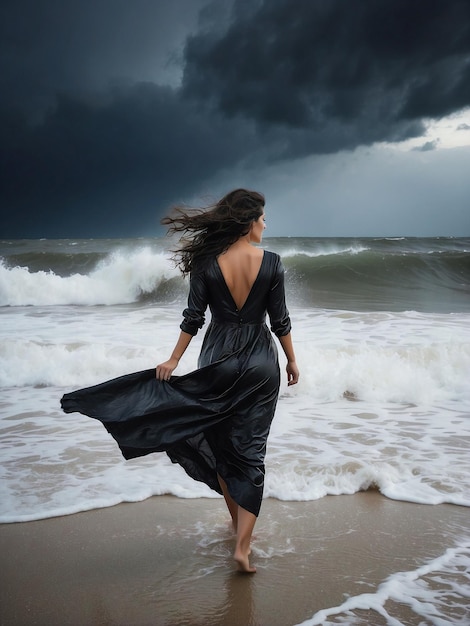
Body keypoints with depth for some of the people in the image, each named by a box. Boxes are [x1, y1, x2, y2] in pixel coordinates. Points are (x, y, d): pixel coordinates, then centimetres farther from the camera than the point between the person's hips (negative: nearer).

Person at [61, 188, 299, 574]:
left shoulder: (207, 263, -7)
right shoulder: (271, 263, -8)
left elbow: (193, 319, -5)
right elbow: (280, 321, -4)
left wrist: (174, 360, 3)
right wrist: (292, 361, 9)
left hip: (217, 361, 1)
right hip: (260, 362, -1)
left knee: (221, 445, 18)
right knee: (251, 452, 4)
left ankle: (238, 521, 34)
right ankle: (243, 545, -1)